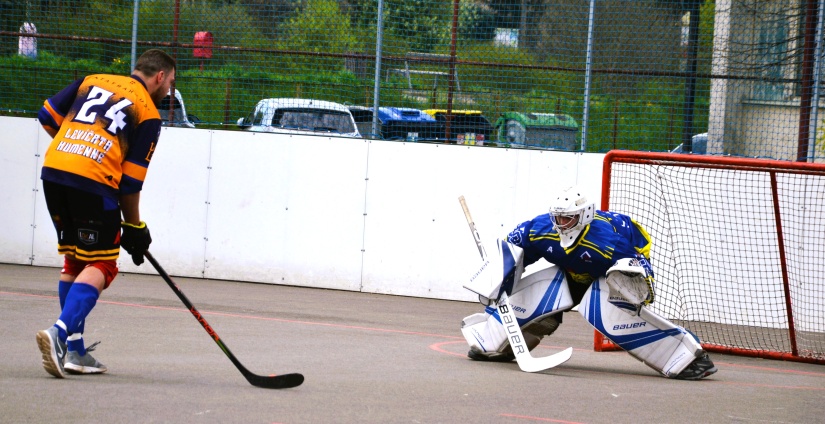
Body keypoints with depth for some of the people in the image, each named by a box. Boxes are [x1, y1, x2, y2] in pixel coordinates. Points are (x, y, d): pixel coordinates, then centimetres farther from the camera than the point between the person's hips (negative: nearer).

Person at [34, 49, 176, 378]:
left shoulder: (92, 81, 20)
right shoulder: (148, 113, 5)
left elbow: (48, 116, 16)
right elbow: (131, 180, 1)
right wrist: (134, 225, 12)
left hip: (52, 170, 6)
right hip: (94, 183, -6)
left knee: (74, 261, 18)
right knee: (101, 266, 2)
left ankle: (74, 351, 17)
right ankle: (60, 332, -20)